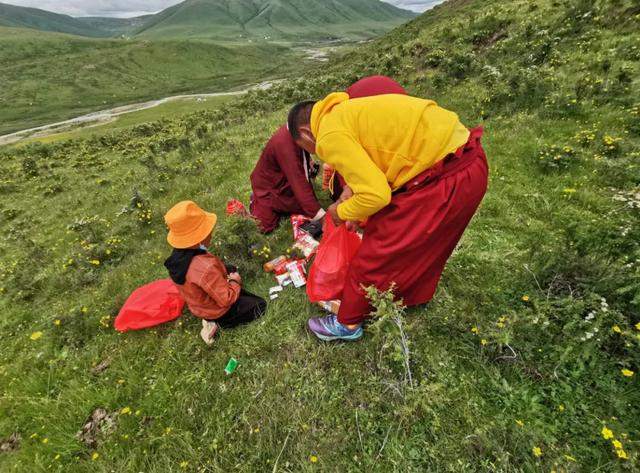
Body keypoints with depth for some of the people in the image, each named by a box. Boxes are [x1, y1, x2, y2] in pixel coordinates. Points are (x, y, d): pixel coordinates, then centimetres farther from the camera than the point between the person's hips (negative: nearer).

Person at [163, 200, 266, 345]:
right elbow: (226, 299, -32)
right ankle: (218, 322, 3)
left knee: (231, 269, 24)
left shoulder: (177, 255, -15)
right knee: (260, 305, 9)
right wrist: (235, 282, -14)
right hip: (217, 311, -7)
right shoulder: (205, 267, -43)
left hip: (197, 305, 7)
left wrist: (225, 279, -2)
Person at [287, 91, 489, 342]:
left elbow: (376, 195, -19)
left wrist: (342, 212, -2)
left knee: (378, 250, 3)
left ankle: (348, 323, 24)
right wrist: (353, 188, 15)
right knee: (424, 245, 27)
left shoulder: (330, 135, -12)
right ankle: (414, 297, 52)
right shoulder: (347, 112, 16)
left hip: (446, 179, -10)